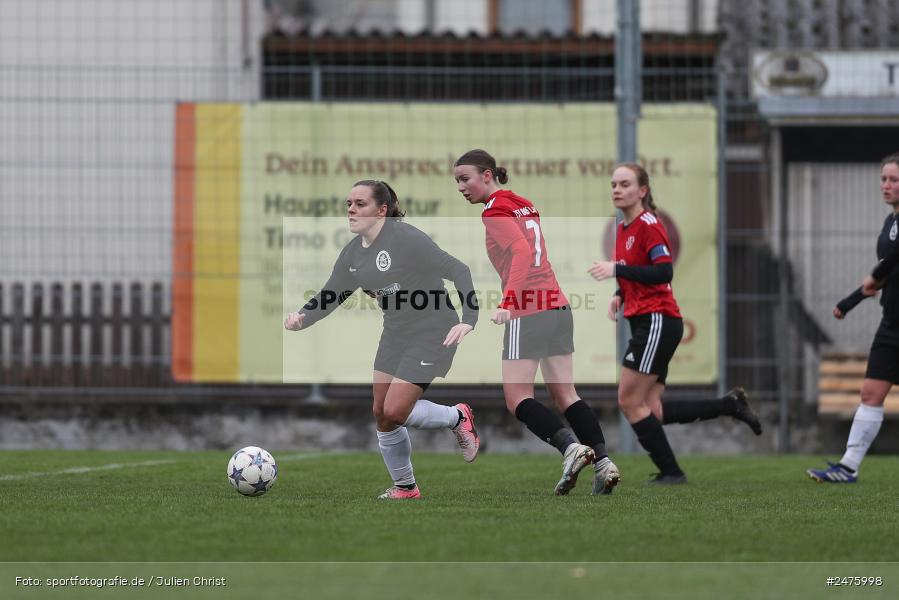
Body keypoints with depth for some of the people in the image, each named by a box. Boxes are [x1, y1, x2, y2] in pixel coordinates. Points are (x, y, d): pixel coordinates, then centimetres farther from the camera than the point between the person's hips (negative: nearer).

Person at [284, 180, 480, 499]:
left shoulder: (405, 238, -21)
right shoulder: (353, 252, 2)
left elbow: (458, 271, -22)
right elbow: (329, 296, 4)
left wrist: (468, 319, -32)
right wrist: (302, 318, -17)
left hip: (432, 333, -8)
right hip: (395, 334, 8)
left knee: (394, 412, -13)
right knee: (381, 413, 6)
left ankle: (457, 418, 15)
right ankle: (405, 487, 24)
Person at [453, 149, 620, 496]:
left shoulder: (496, 211, -8)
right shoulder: (526, 205, 16)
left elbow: (522, 252, -21)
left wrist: (508, 304, -28)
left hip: (527, 311, -8)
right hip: (558, 307, 8)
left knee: (517, 400, -5)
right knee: (564, 395, 11)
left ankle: (571, 447, -21)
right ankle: (603, 462, 2)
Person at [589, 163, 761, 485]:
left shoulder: (648, 224, -11)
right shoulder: (623, 229, 16)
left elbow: (663, 272, -22)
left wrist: (616, 270, -23)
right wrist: (620, 295, 9)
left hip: (658, 322, -9)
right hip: (644, 322, 9)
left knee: (629, 402, -8)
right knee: (651, 411, 5)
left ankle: (670, 471, 1)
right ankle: (729, 404, 16)